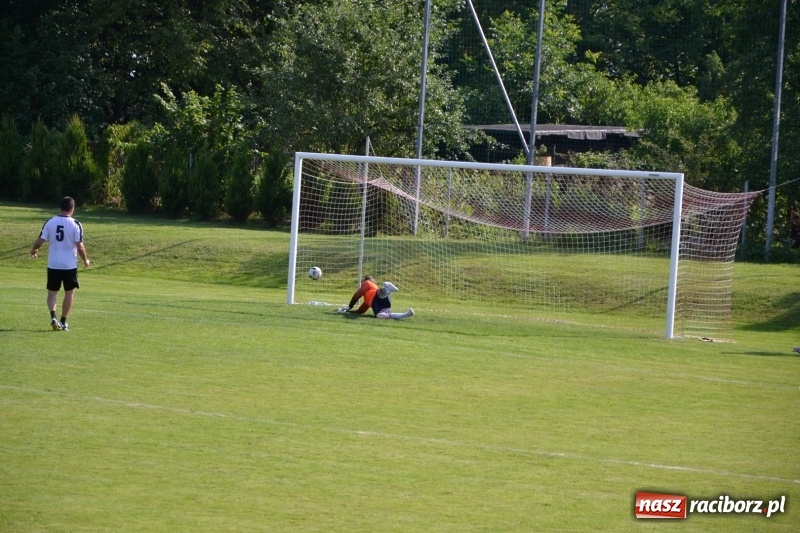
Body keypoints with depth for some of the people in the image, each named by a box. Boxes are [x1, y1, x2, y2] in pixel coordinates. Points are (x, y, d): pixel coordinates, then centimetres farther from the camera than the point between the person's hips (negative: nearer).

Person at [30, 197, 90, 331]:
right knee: (69, 292, 13)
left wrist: (33, 250, 19)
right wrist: (85, 260, 6)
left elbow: (40, 241, -3)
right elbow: (79, 246, -12)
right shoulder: (75, 225, -10)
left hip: (53, 264, 2)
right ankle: (63, 322, 14)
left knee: (52, 292, 10)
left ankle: (53, 316, -12)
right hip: (70, 265, -2)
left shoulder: (50, 223, -2)